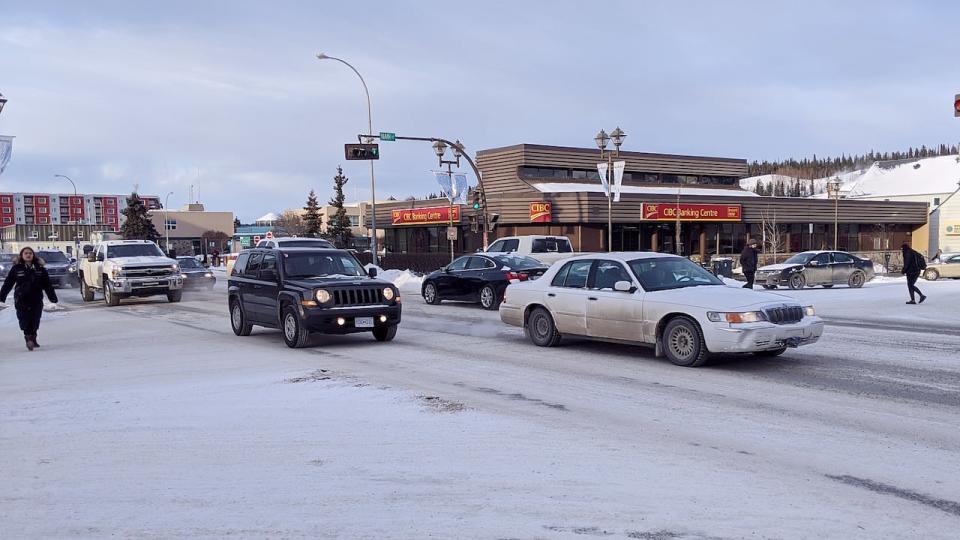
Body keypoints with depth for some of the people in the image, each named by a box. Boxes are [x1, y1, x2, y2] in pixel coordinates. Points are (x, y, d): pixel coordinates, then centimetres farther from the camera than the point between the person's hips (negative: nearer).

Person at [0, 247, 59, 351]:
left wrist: (53, 297, 6)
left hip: (36, 299, 2)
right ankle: (29, 338, -6)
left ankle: (32, 339, 18)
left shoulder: (40, 268, 6)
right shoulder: (16, 268, 1)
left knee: (35, 321, 4)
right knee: (24, 319, -9)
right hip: (21, 299, -2)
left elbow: (47, 284, 8)